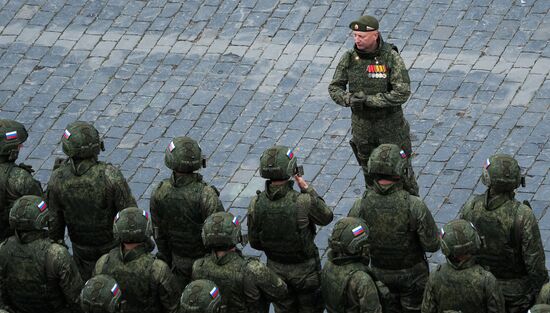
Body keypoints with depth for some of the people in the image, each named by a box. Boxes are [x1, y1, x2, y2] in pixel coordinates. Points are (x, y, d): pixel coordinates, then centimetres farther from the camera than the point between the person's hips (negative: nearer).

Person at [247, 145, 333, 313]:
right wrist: (308, 190, -8)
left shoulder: (256, 204, -19)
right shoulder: (303, 202, -30)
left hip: (275, 268, 3)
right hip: (304, 269, -3)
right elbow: (326, 217, -10)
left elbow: (255, 242, -7)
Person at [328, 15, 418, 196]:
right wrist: (348, 99, -22)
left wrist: (368, 99, -26)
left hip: (390, 125, -3)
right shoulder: (349, 58, -6)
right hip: (362, 125, 3)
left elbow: (402, 93, -23)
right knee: (370, 173, 16)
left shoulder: (391, 58, -18)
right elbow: (334, 88, 1)